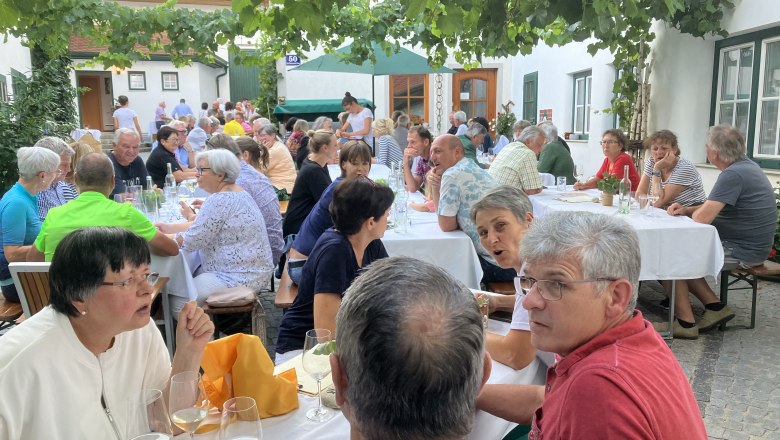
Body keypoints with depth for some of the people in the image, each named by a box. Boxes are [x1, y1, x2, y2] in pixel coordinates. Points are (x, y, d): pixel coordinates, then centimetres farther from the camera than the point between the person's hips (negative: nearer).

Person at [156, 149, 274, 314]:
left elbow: (190, 241, -17)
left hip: (239, 278, -10)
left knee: (177, 300, -8)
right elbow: (203, 226, 16)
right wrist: (168, 227, 10)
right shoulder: (235, 192, 11)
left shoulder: (219, 200, -20)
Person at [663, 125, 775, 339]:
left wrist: (692, 211, -3)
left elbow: (702, 217, -27)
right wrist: (686, 210, 1)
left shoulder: (733, 174, -25)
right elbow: (714, 207, 17)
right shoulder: (744, 165, 8)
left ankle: (686, 323, -4)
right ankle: (715, 307, 11)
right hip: (744, 244, 10)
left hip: (741, 251, -10)